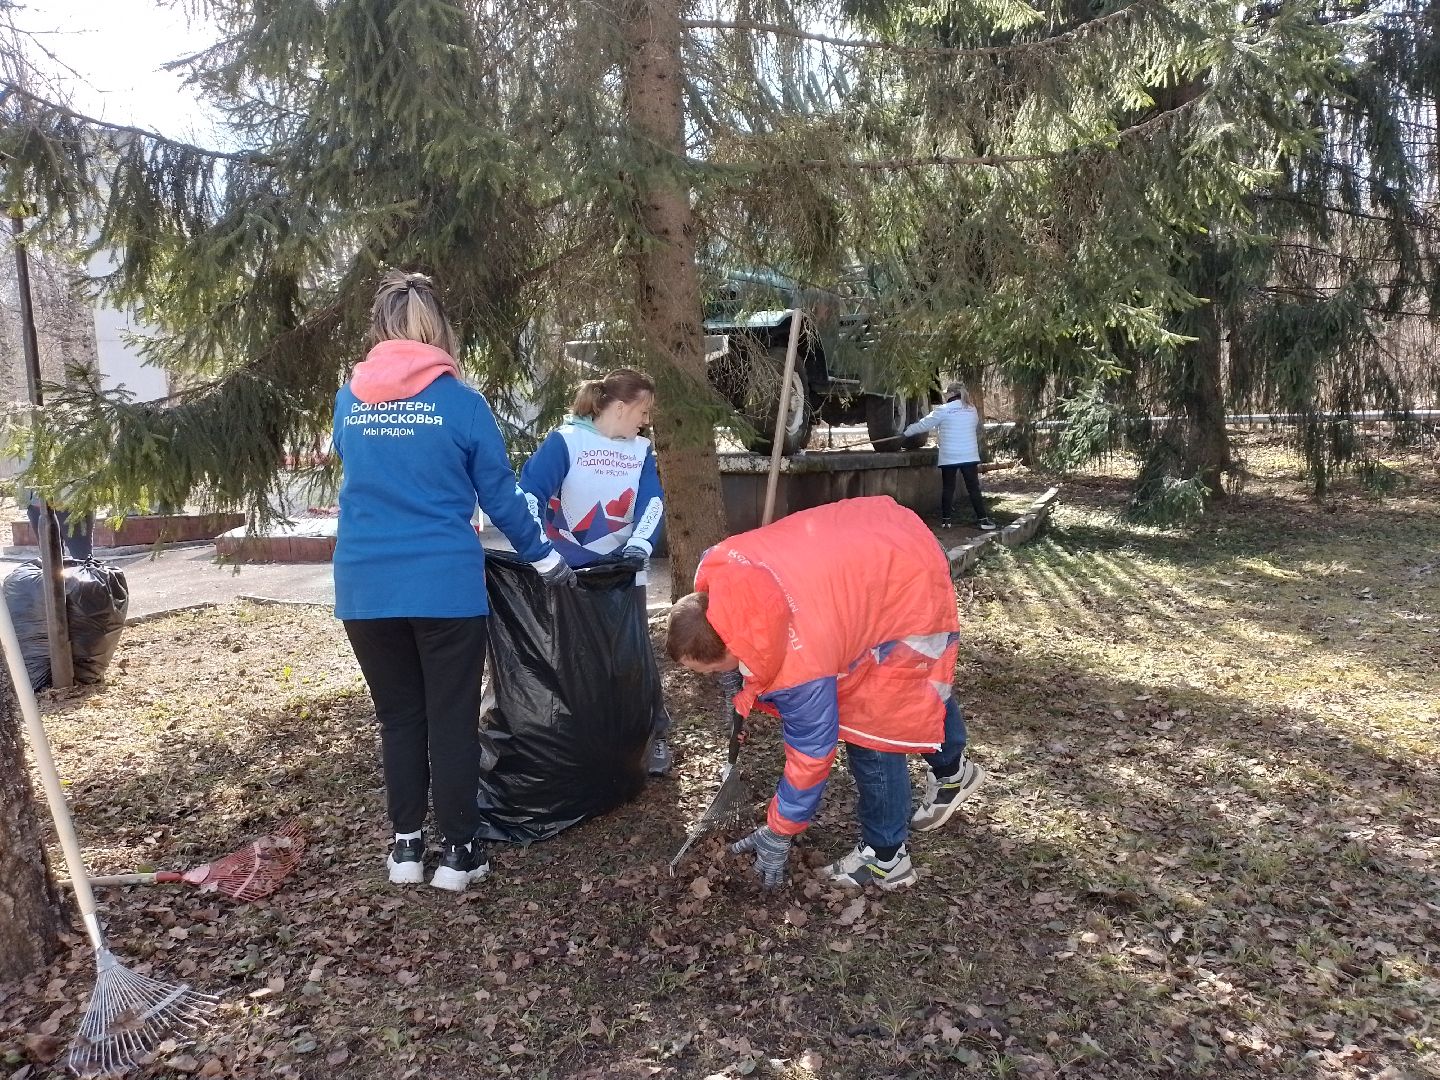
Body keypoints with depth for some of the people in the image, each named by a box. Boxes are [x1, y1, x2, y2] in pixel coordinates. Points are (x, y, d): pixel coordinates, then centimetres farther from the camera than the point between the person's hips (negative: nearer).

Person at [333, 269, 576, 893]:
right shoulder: (460, 401, -5)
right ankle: (457, 851, 14)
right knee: (453, 717, 7)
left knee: (397, 716, 15)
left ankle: (406, 846, 22)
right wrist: (546, 559, 12)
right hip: (445, 584, -3)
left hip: (365, 587, 3)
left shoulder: (349, 401, 6)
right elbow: (500, 495, 0)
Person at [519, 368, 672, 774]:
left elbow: (652, 502, -7)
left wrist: (641, 543, -27)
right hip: (568, 574, -3)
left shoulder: (641, 451, 5)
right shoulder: (564, 441, -11)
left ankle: (655, 735, 18)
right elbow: (529, 492, -22)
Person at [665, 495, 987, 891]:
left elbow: (811, 753, -22)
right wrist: (734, 682, 9)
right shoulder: (716, 567, -20)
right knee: (921, 685, 28)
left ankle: (885, 859, 13)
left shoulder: (799, 664, -36)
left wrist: (778, 836, -8)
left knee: (870, 722, -4)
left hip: (910, 590, -8)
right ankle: (952, 771, 53)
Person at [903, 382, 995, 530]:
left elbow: (924, 424, 3)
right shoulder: (973, 410, 7)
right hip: (969, 456, 2)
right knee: (973, 488, 4)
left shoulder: (943, 410, -5)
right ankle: (982, 519, 2)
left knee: (947, 488, 7)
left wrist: (907, 432, 18)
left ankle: (945, 520, 11)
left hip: (948, 457, -2)